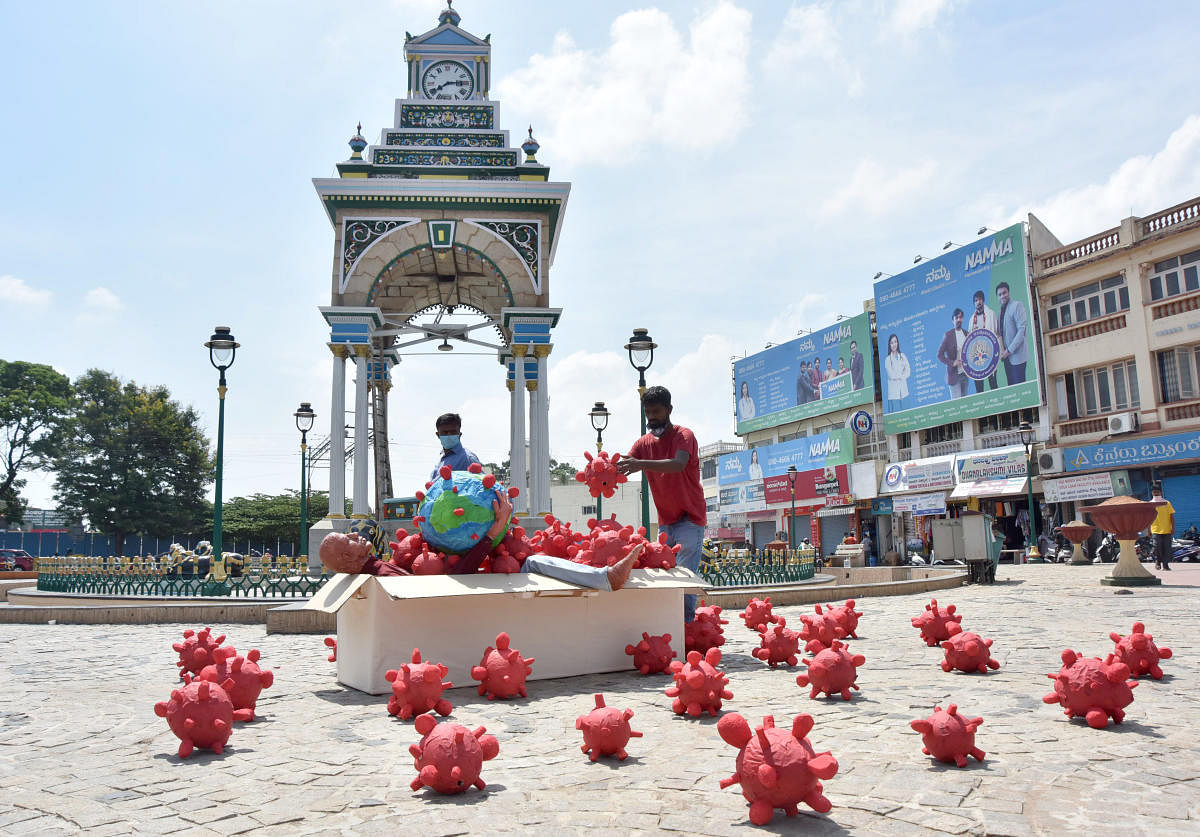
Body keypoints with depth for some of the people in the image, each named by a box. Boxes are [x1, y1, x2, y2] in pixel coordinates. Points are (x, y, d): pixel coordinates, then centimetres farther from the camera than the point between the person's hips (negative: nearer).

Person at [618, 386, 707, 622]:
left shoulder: (684, 436, -9)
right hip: (665, 521, 6)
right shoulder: (643, 443, 9)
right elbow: (623, 468, -5)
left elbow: (678, 464, -29)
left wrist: (641, 464, -43)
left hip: (690, 518, -6)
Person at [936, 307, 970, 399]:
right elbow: (939, 354, -8)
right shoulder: (948, 335, -7)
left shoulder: (966, 334, 9)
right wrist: (952, 363, -17)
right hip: (954, 374, -6)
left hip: (965, 373, 6)